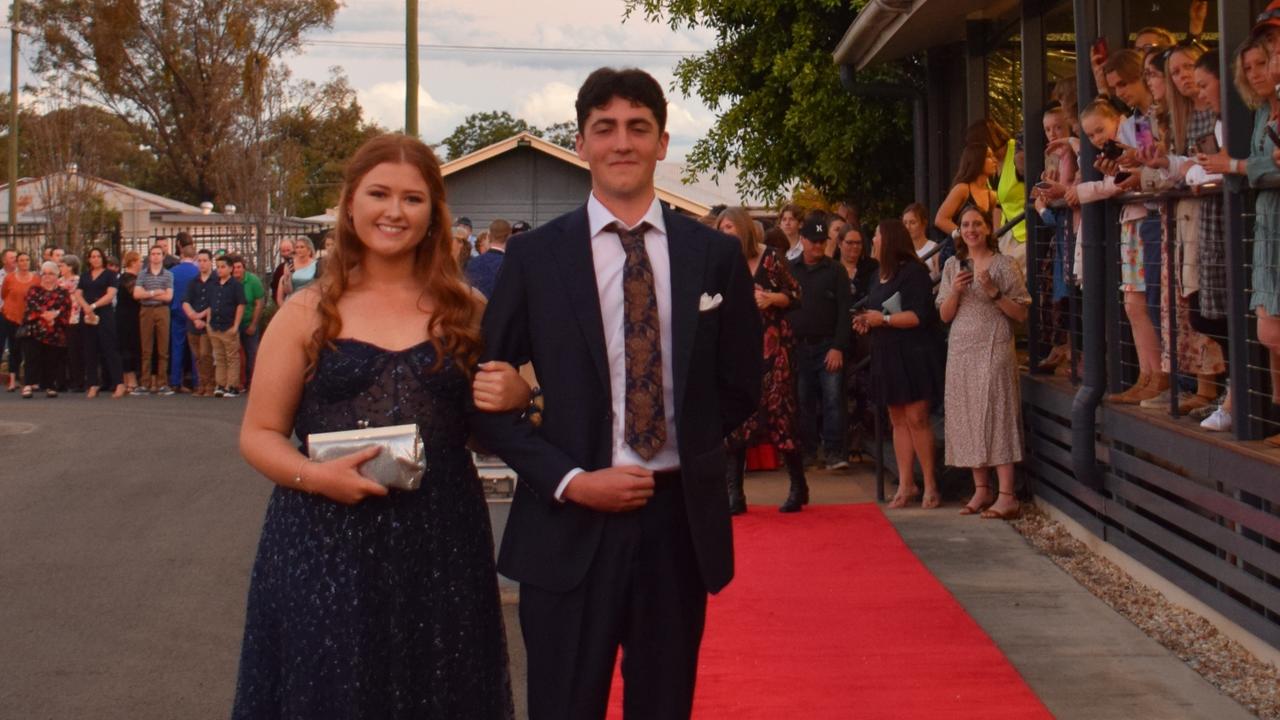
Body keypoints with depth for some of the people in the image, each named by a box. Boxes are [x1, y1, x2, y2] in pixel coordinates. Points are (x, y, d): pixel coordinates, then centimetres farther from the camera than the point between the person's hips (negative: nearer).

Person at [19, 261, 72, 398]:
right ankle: (28, 385, -18)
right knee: (33, 358, -12)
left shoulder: (63, 292, 13)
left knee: (52, 360, 1)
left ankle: (50, 387, 10)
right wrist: (44, 314, -16)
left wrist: (55, 316, -15)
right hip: (34, 331, -1)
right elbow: (30, 306, -3)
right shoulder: (33, 290, 13)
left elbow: (66, 310, 1)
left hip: (55, 333, 1)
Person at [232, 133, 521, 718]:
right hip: (324, 551, -1)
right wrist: (313, 475, -15)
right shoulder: (308, 313, 4)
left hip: (439, 554, 2)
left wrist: (514, 399, -6)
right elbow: (259, 435, 4)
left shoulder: (465, 311, 9)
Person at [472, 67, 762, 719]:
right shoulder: (535, 257, 0)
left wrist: (686, 450, 1)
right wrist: (570, 480, -11)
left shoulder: (715, 256, 4)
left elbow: (740, 388, 14)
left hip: (680, 520, 2)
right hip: (570, 526, -1)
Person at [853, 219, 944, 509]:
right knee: (898, 420, 7)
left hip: (913, 355, -9)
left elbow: (920, 315, -19)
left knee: (916, 418, -10)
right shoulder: (881, 275, 17)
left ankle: (930, 485, -4)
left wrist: (883, 319, -15)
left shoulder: (912, 272, -10)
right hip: (887, 355, 9)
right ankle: (906, 485, 10)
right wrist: (867, 321, 8)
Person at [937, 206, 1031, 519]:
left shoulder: (1005, 264, 0)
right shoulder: (953, 266, 13)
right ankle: (981, 490, 13)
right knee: (968, 417, 4)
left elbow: (1021, 314, -3)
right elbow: (944, 315, 9)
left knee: (997, 414, -9)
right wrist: (956, 291, -8)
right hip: (961, 349, 5)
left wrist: (993, 292, -15)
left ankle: (1006, 496, -10)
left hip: (994, 349, -5)